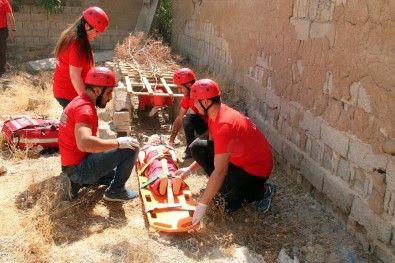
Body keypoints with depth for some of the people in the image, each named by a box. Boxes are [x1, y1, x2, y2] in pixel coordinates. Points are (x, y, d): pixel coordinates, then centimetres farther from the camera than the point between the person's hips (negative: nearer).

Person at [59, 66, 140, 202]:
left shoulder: (79, 102, 10)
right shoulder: (85, 108, -23)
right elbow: (84, 143, -40)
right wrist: (118, 143, -29)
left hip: (74, 166, 10)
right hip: (80, 168, -10)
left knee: (116, 171, 32)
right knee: (131, 148, -13)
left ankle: (77, 181, 15)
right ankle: (116, 190, 2)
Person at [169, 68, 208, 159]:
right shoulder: (187, 96, -8)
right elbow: (179, 118, -2)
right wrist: (171, 141, -6)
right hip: (204, 123, 6)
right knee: (188, 118, -22)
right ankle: (190, 149, -7)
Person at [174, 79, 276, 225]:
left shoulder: (224, 125, -33)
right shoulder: (216, 114, -3)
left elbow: (220, 171, -35)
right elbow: (211, 148, 13)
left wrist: (202, 205, -31)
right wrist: (190, 169, 10)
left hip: (256, 168, -8)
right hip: (238, 158, 8)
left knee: (231, 204, -30)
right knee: (197, 147, -6)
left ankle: (263, 191, 0)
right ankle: (220, 185, 9)